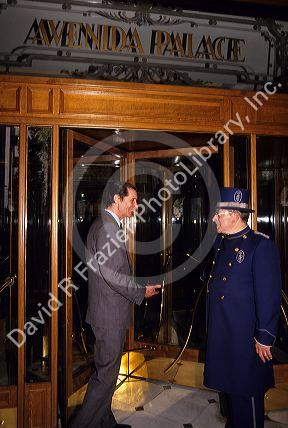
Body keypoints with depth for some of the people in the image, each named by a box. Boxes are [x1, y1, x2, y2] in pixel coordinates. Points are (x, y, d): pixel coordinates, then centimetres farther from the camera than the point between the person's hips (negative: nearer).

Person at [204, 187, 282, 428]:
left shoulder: (261, 245, -16)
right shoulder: (221, 242, 6)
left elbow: (269, 296, -16)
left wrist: (264, 337, -14)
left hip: (245, 336, -7)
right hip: (220, 333, 7)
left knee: (246, 393, 9)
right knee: (227, 387, 23)